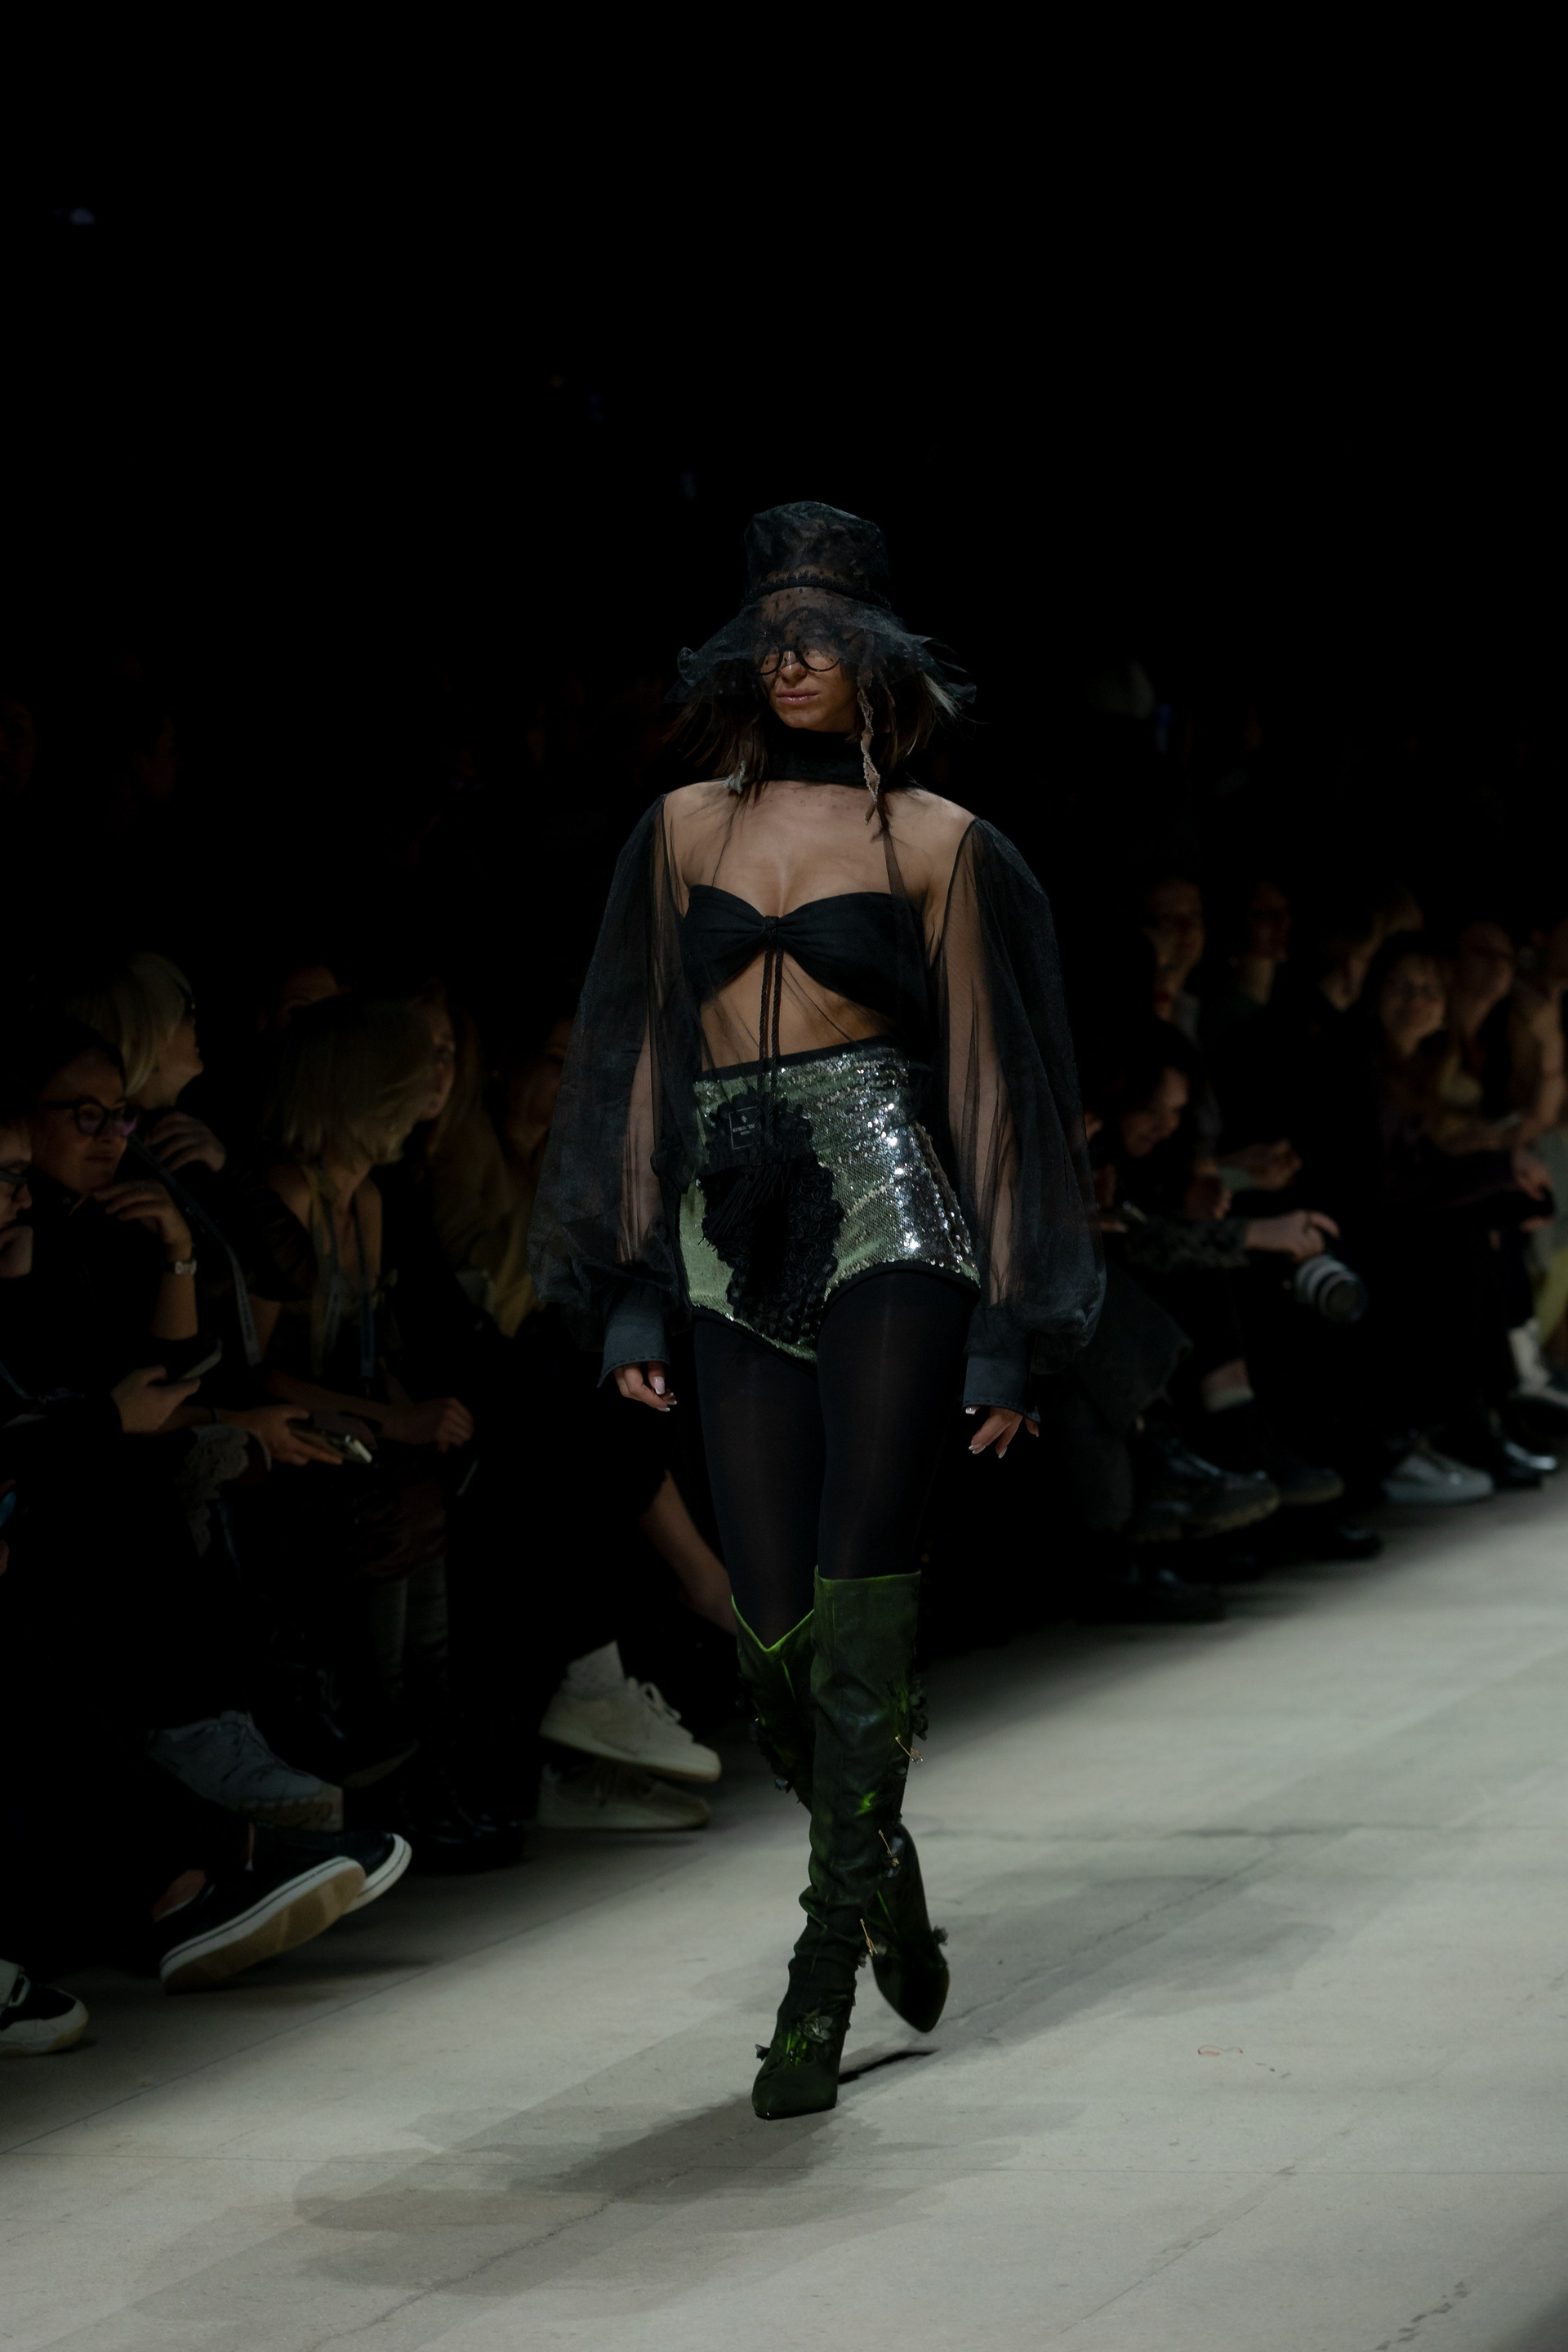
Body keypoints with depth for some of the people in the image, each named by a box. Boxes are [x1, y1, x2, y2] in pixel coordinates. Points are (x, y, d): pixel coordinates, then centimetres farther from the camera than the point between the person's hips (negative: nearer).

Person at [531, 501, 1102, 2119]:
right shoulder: (687, 830, 13)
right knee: (773, 1637, 1)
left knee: (858, 1605, -13)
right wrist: (632, 1298, 7)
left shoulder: (935, 842, 4)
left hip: (886, 1229, -3)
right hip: (735, 1244, 3)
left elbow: (981, 1080, 4)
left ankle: (824, 1972, -6)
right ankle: (886, 1876, 28)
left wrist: (1005, 1336, 0)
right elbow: (642, 1064, 14)